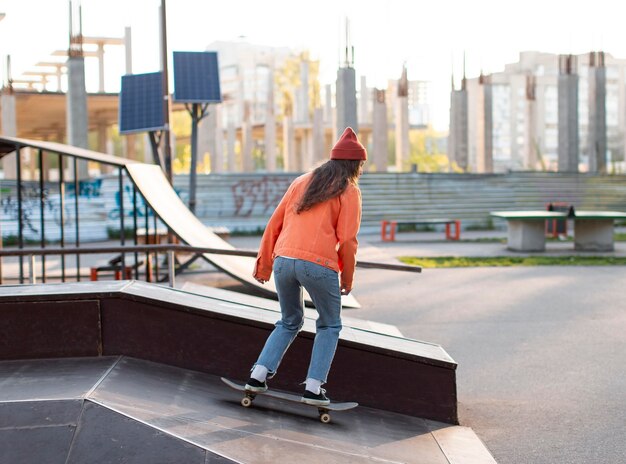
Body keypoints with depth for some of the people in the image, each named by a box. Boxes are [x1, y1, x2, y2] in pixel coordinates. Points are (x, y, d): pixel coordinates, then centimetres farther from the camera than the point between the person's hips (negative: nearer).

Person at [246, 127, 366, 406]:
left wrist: (264, 265, 21)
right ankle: (313, 387, 5)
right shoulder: (349, 191, 5)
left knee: (289, 323, 24)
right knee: (329, 326, 16)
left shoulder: (302, 181, 20)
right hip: (318, 265, -5)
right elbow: (347, 240, -3)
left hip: (283, 260, 5)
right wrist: (347, 278, 9)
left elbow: (274, 223, 16)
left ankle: (258, 375, 12)